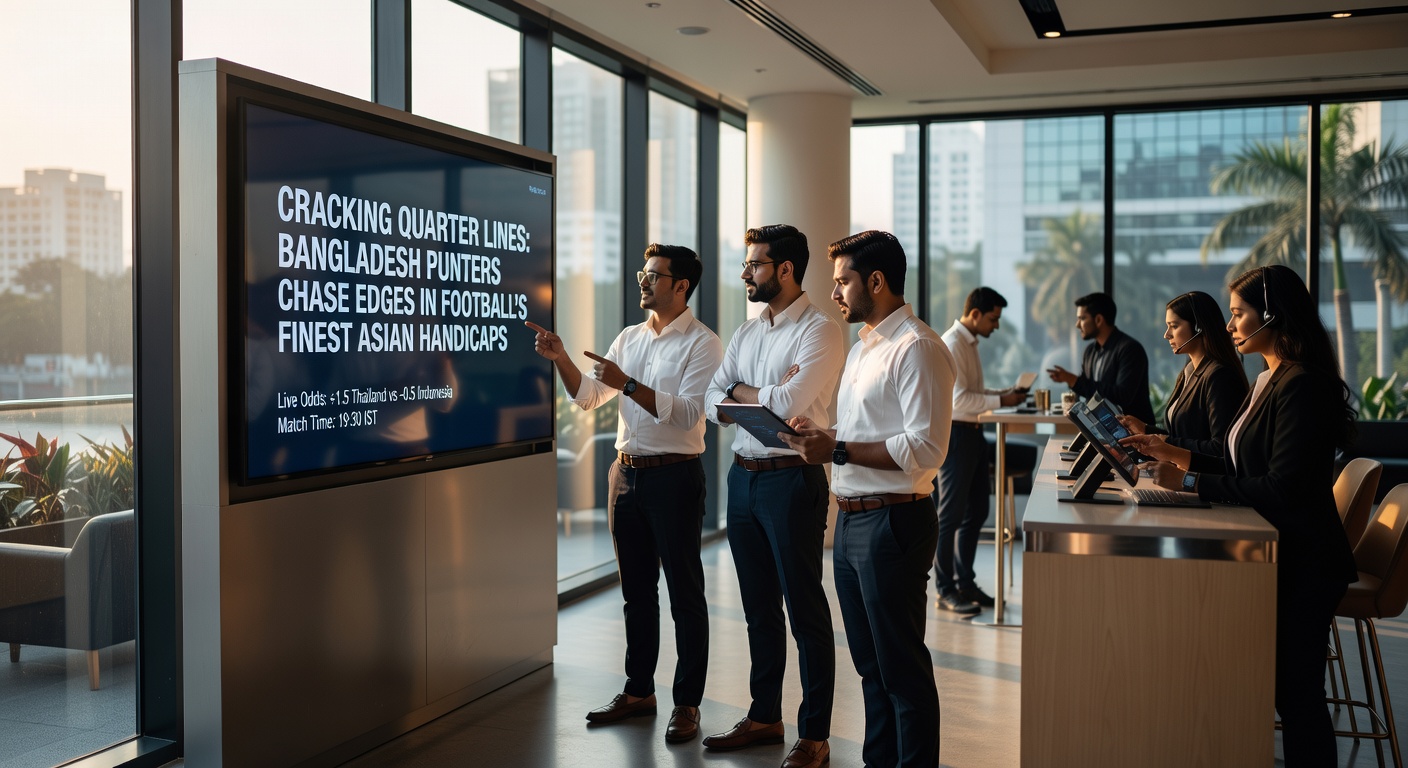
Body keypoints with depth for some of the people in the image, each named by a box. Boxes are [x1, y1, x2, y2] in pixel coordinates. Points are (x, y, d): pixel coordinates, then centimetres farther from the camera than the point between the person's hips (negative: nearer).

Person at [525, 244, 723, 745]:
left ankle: (687, 704, 12)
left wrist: (627, 384, -26)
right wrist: (560, 359, -7)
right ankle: (638, 692, 28)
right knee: (637, 590, 15)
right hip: (627, 474, 7)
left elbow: (687, 413, -20)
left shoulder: (702, 343, -8)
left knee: (684, 593, 3)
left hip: (674, 477, -6)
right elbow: (588, 397, 9)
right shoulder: (629, 338, 11)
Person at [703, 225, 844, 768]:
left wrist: (740, 390, -4)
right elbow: (713, 404, 6)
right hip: (743, 477, 8)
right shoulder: (746, 333, 13)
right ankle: (764, 717, 29)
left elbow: (787, 404, -22)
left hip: (791, 479, -7)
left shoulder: (820, 331, -10)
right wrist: (766, 396, -11)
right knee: (759, 607, 16)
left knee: (805, 610, 1)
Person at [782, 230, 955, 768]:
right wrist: (818, 436, 5)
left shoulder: (917, 348, -14)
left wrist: (837, 449, -21)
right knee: (869, 664, 18)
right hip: (852, 521, 10)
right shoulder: (862, 347, 18)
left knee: (902, 668, 0)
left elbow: (925, 450, -22)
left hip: (893, 522, -10)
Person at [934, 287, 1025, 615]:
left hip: (972, 432, 10)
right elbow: (958, 398, -24)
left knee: (976, 512, 16)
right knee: (950, 515, -2)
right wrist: (1000, 401, -18)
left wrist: (1001, 393, 8)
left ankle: (965, 582, 27)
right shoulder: (951, 345, -17)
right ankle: (945, 591, 7)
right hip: (954, 433, -10)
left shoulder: (970, 343, 14)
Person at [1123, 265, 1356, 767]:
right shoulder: (1269, 380, 11)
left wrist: (1191, 483, -23)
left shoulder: (1302, 387, -19)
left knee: (1295, 695, -1)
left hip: (1301, 564, -10)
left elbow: (1283, 489, -25)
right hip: (1274, 555, 10)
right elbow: (1241, 470, 14)